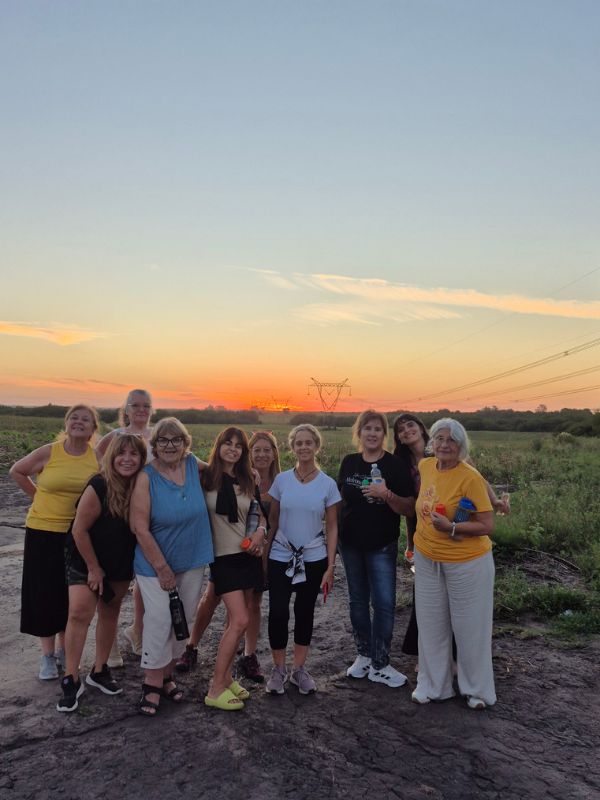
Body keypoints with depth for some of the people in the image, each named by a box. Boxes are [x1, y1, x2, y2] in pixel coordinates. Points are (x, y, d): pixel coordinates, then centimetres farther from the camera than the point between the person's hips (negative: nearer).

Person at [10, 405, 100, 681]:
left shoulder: (99, 457, -7)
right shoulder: (48, 452, -10)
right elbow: (16, 472, 6)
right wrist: (40, 496, 3)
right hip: (44, 532, -1)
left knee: (72, 596, 12)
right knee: (44, 594, 6)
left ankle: (63, 650, 32)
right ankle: (48, 656, 23)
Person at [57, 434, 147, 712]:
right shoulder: (99, 487, -25)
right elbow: (79, 529, -19)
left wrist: (132, 567, -4)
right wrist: (94, 568, -13)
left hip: (120, 563, 4)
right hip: (85, 558, -4)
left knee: (110, 613, 13)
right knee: (80, 613, -13)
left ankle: (99, 671, 29)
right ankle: (71, 680, 1)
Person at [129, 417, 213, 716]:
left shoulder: (193, 465, -4)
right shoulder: (146, 478, -16)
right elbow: (139, 528, -17)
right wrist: (162, 568, -15)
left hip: (192, 562, 5)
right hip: (154, 563, -4)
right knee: (159, 620, -6)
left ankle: (166, 675, 31)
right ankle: (152, 684, 13)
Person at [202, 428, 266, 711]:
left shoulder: (247, 481, 6)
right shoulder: (206, 477, -7)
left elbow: (260, 515, 15)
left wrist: (260, 532, -4)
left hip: (247, 554, 5)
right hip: (224, 557, -5)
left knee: (235, 620, 10)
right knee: (240, 620, -12)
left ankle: (225, 677, 25)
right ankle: (216, 690, -2)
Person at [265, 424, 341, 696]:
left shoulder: (327, 484, -5)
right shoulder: (281, 480, -3)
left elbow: (332, 527, -1)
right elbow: (273, 520, 4)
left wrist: (330, 567, -4)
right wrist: (263, 553, 3)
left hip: (313, 559, 0)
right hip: (280, 558, 0)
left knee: (305, 612, 10)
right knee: (278, 612, -3)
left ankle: (299, 668, 27)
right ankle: (278, 668, 18)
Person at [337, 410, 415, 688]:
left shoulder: (395, 465, -9)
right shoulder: (349, 462, 2)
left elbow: (409, 508, -11)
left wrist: (386, 494, -27)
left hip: (382, 545, -3)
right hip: (351, 543, 4)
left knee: (384, 603, -2)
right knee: (358, 600, 14)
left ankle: (379, 665, 12)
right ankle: (363, 655, 29)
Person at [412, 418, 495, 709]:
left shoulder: (470, 477, -21)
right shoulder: (425, 466, -2)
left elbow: (487, 526, -18)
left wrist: (452, 527, -31)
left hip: (466, 562, -5)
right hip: (427, 559, 6)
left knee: (470, 627, 11)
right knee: (431, 625, 15)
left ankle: (477, 690, 33)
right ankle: (433, 686, 34)